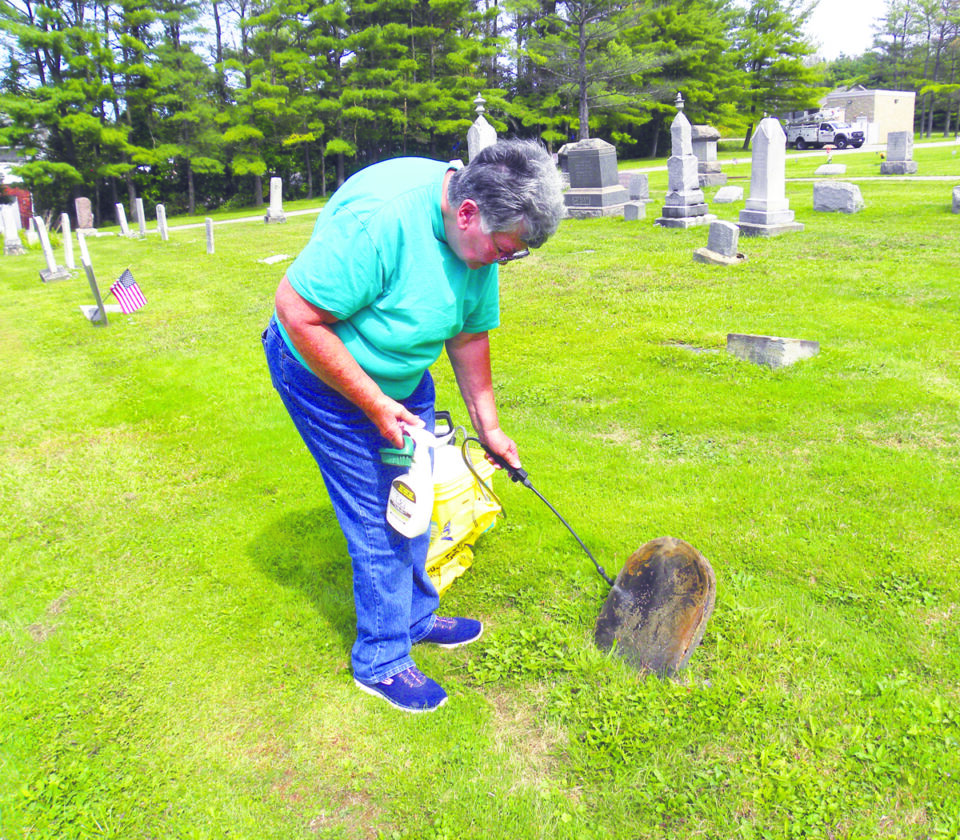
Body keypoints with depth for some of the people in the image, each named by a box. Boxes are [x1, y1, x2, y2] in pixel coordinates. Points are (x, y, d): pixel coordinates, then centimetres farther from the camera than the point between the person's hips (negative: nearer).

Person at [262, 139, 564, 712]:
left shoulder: (477, 234, -9)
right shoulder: (379, 217, -35)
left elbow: (469, 335, 3)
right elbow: (298, 314, -31)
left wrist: (488, 425, 4)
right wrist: (374, 404, -27)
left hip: (403, 377, 8)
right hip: (327, 375, -7)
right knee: (378, 521, -2)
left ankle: (417, 617, 38)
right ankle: (381, 662, 18)